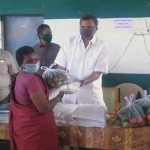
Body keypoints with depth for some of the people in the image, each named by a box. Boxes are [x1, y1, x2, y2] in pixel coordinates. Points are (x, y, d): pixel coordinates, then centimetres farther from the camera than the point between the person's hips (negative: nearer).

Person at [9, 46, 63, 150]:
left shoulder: (20, 76, 5)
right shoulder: (32, 79, -25)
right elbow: (44, 108, -26)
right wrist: (57, 98, -9)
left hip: (26, 126, 9)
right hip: (35, 128, -9)